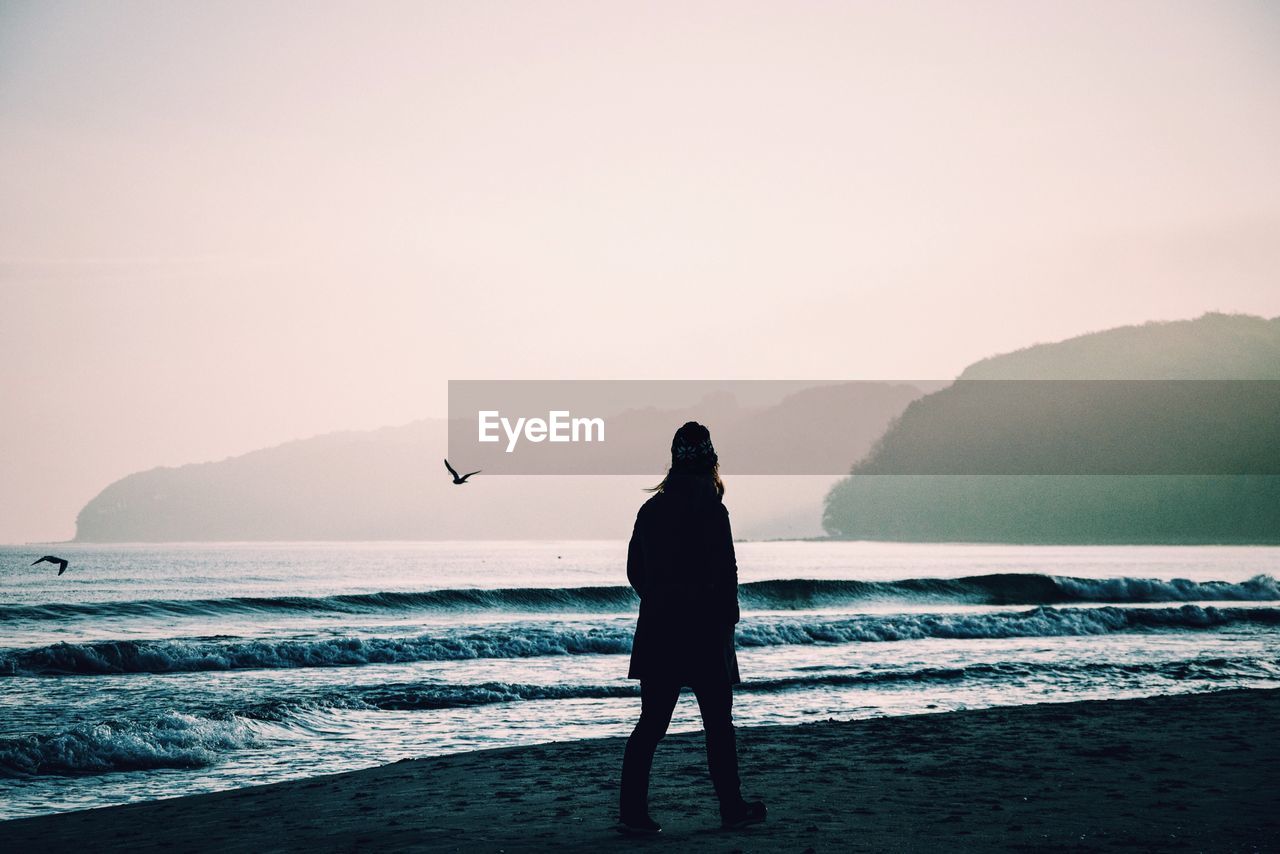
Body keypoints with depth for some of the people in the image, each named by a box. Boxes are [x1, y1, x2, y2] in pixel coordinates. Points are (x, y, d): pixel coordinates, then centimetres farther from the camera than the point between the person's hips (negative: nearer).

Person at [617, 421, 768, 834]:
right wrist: (728, 615, 1)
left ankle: (632, 811, 1)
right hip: (703, 632, -5)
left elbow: (635, 571, 11)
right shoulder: (710, 510, -12)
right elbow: (725, 573, -13)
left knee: (650, 723, 6)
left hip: (657, 631, 5)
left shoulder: (651, 509, 5)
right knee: (718, 724, 8)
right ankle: (732, 808, 18)